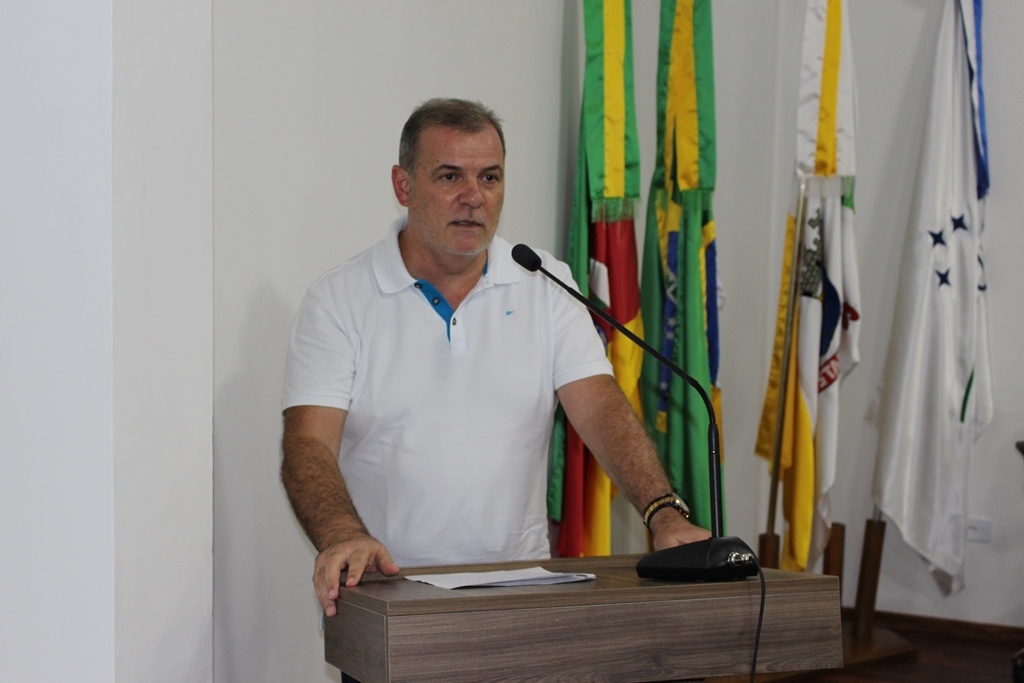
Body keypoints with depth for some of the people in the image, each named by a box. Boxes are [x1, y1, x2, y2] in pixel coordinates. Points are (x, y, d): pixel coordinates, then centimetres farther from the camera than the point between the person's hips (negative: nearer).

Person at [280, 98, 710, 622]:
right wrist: (344, 537, -29)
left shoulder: (547, 286, 8)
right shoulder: (338, 298, 0)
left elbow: (599, 406, -1)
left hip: (521, 587, 2)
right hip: (389, 590, -1)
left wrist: (665, 513, -18)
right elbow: (308, 441, -9)